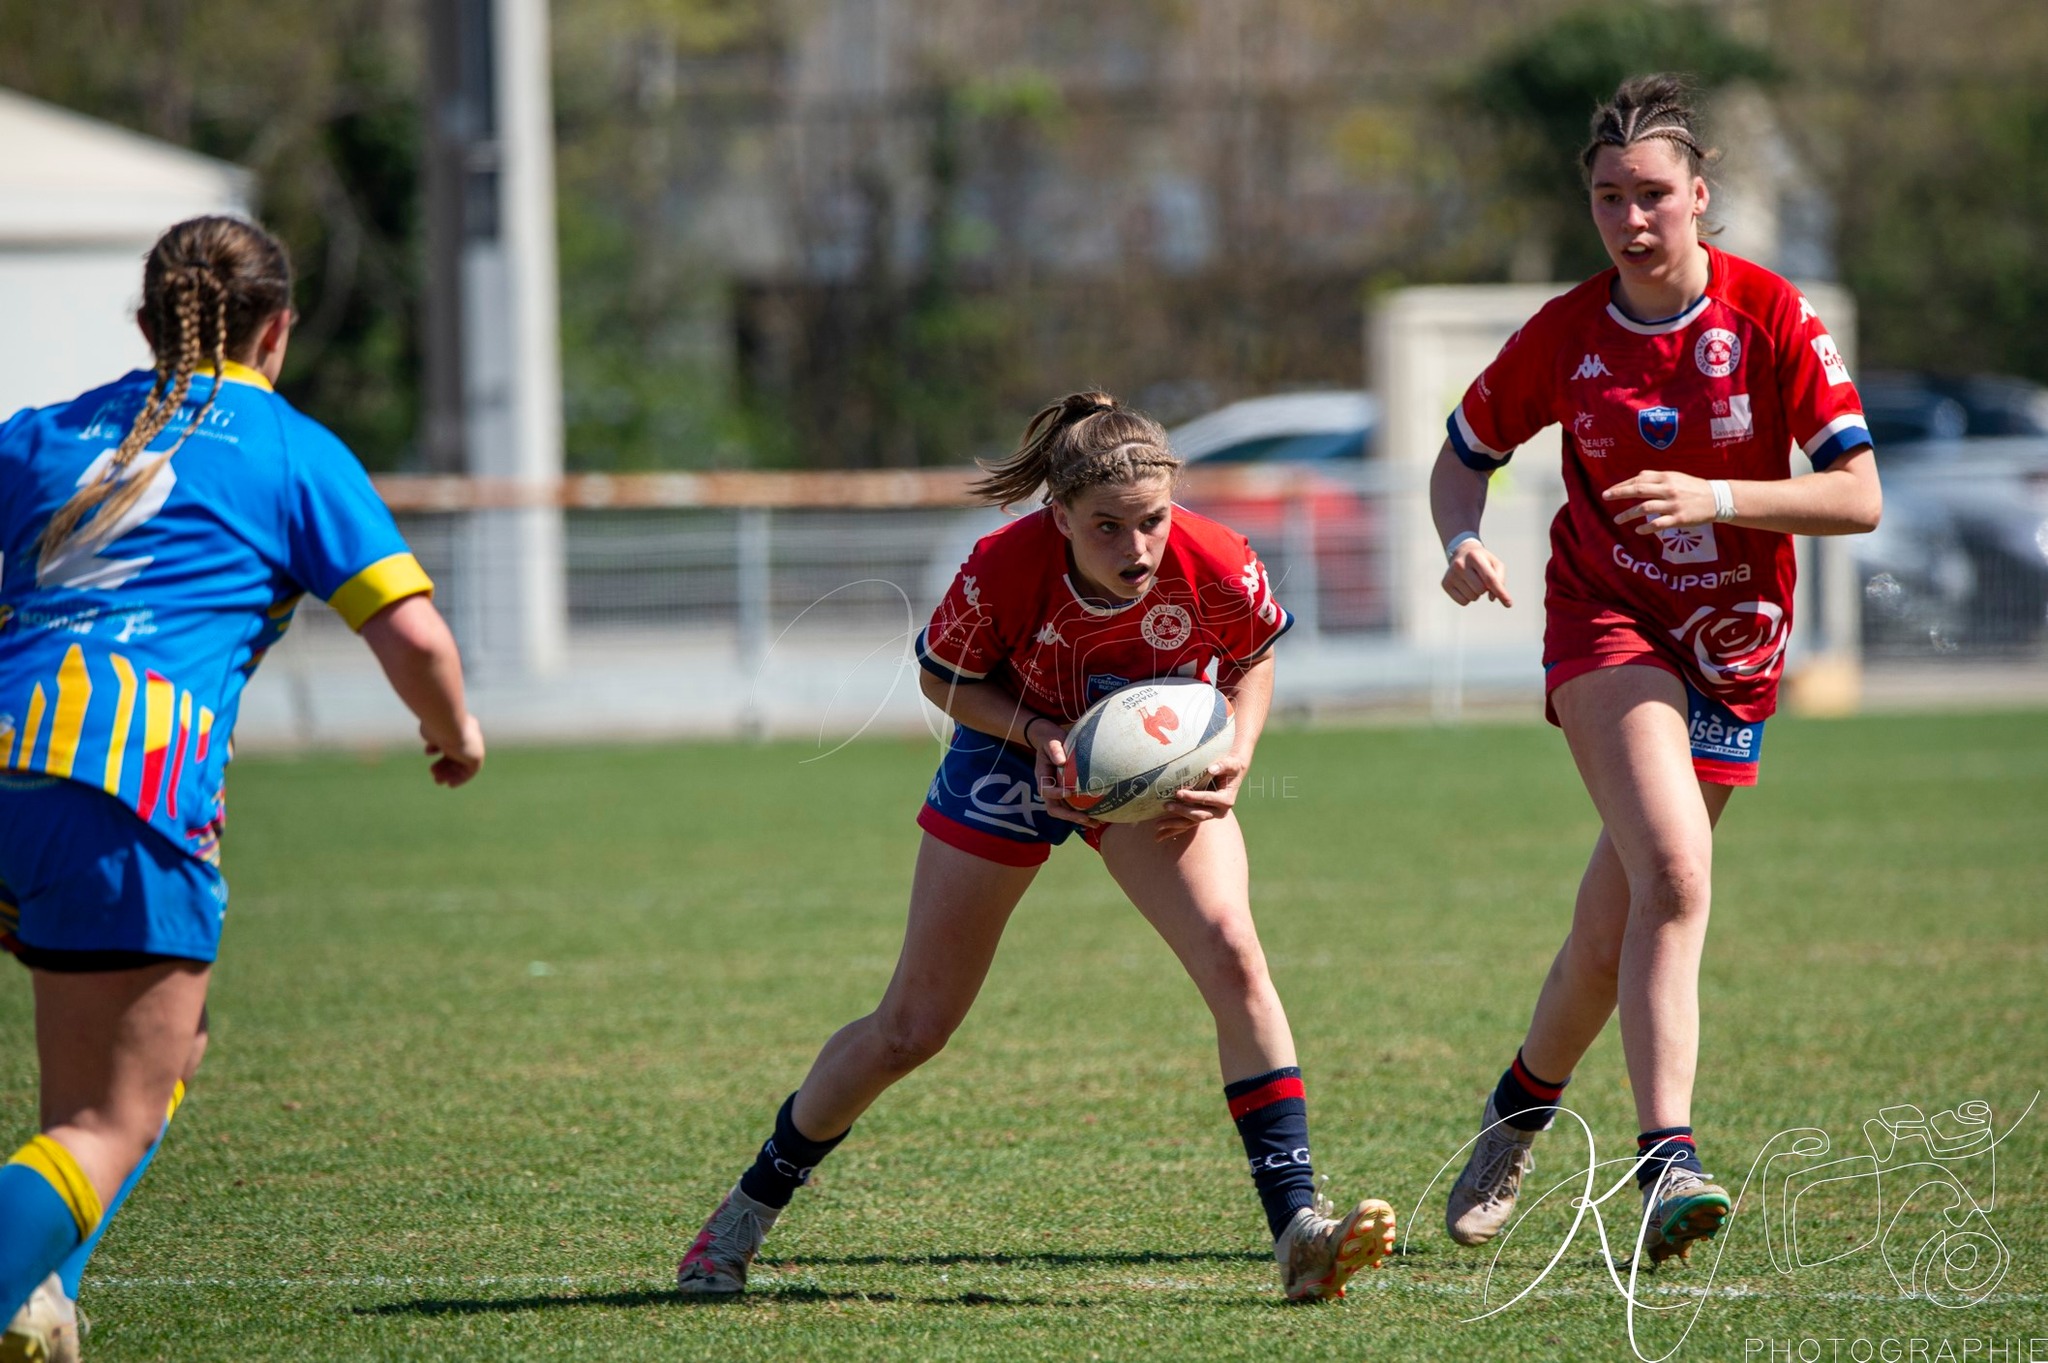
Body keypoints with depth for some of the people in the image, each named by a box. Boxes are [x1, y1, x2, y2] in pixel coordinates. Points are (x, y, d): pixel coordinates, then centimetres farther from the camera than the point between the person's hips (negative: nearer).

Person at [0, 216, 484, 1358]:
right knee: (111, 1125, -1)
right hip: (131, 791, -5)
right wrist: (456, 728, 23)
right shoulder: (297, 454, 12)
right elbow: (412, 635, 4)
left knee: (169, 1052, 24)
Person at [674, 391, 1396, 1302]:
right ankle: (751, 1206, 28)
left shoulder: (1220, 569, -30)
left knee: (1232, 954, -26)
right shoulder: (1004, 570, -34)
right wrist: (1039, 733, -29)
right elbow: (943, 678, -12)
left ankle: (1298, 1232, -24)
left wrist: (1234, 758, -22)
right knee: (908, 1030, 4)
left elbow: (1252, 660, -6)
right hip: (1015, 761, -1)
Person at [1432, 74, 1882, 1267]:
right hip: (1607, 619, -2)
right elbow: (1465, 453, 9)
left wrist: (1715, 498, -27)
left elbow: (1858, 497, -13)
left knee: (1618, 926, 6)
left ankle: (1526, 1098, 34)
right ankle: (1668, 1159, -30)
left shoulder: (1772, 316, -11)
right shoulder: (1564, 336, -7)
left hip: (1734, 644, 2)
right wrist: (1463, 540, -13)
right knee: (1674, 873, -26)